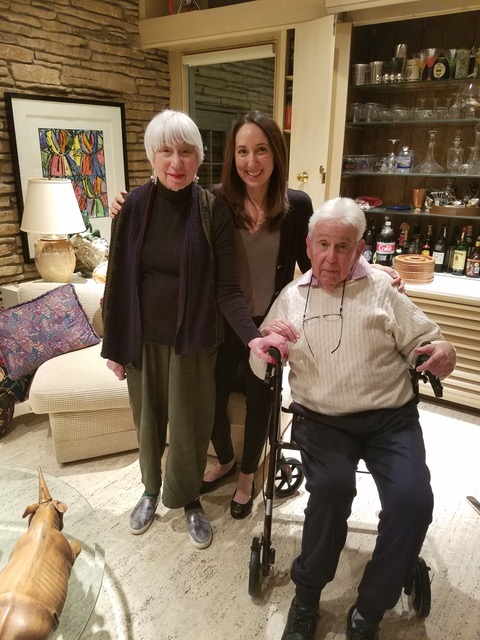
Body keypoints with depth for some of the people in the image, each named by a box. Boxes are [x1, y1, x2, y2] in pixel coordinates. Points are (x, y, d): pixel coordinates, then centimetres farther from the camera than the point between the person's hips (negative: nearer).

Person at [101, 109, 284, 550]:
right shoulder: (132, 207, -6)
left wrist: (252, 336, -29)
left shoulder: (213, 213, -11)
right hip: (142, 339, 2)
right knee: (148, 419, 18)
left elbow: (227, 288, -13)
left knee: (191, 424, 10)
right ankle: (151, 490, 45)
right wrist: (113, 346, 1)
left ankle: (190, 500, 38)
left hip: (193, 340, -2)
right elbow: (118, 282, -1)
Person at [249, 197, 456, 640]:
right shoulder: (291, 297, 9)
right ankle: (306, 596, -1)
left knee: (413, 500, -24)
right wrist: (266, 342, -10)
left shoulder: (381, 289, 4)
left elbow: (425, 344, 6)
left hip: (391, 417, 0)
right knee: (332, 487, -28)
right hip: (322, 419, 0)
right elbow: (260, 370, 13)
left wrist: (443, 354, -18)